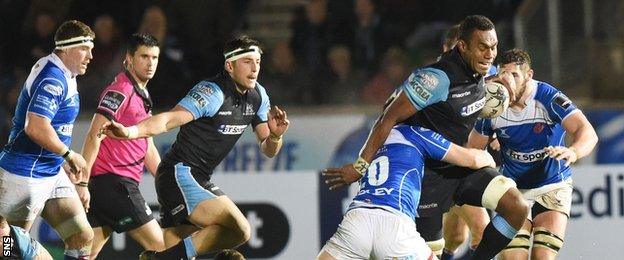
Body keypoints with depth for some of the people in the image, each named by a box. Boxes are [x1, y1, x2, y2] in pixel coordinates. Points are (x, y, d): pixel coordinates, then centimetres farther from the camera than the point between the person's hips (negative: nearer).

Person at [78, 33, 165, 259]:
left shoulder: (143, 95, 21)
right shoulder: (120, 91, -9)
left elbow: (148, 149, 28)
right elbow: (94, 136, -15)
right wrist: (83, 182, -21)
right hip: (113, 181, -9)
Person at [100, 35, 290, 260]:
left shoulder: (258, 96, 8)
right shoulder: (213, 93, -17)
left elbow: (268, 150, 13)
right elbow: (170, 119, -28)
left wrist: (275, 135, -11)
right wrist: (130, 131, -44)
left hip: (199, 180, 9)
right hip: (180, 174, -9)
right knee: (239, 230, -22)